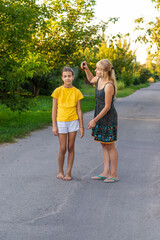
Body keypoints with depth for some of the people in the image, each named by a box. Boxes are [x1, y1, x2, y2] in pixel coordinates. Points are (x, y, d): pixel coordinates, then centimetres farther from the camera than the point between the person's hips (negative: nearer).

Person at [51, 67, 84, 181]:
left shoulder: (76, 92, 1)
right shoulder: (58, 91, -4)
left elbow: (79, 110, 4)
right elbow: (54, 109, -2)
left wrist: (81, 126, 2)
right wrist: (54, 125, -6)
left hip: (73, 121, 2)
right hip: (61, 122, -2)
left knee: (71, 148, 5)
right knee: (63, 149, 0)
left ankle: (68, 173, 14)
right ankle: (60, 171, 18)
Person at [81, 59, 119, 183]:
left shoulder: (109, 86, -24)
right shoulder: (99, 79, 2)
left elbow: (107, 107, -22)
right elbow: (91, 80, 28)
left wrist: (95, 120, -17)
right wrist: (86, 69, 10)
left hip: (108, 117, -9)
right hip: (100, 116, 9)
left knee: (110, 145, -1)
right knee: (104, 145, 11)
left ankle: (114, 175, 9)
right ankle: (106, 172, 18)